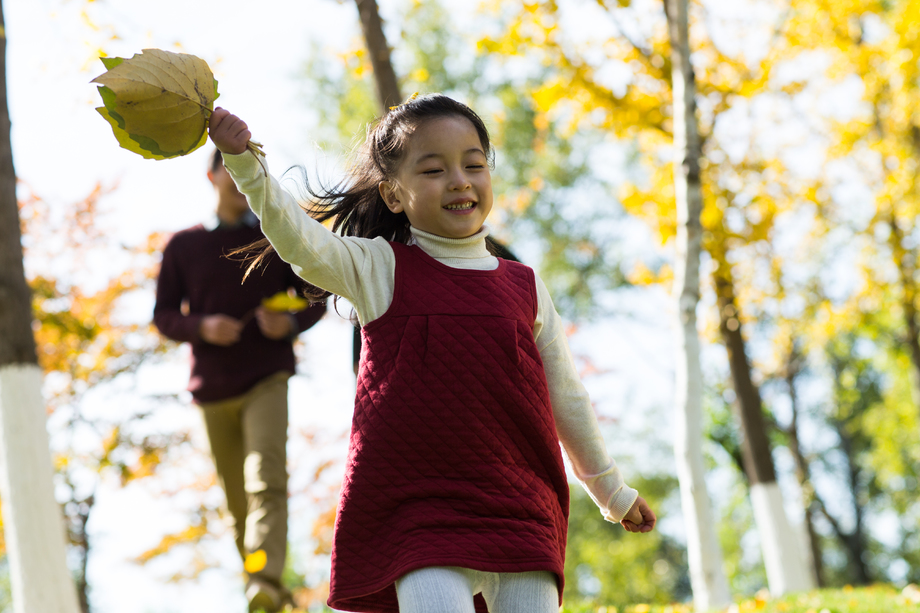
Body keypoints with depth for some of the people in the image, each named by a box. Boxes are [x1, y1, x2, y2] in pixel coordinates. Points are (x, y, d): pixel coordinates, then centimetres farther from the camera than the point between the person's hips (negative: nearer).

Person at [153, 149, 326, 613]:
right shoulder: (183, 246, 11)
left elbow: (314, 300, 13)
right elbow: (164, 314, 10)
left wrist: (291, 323, -11)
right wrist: (202, 327, -12)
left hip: (267, 377, -2)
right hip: (213, 384, 3)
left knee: (266, 477, -24)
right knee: (237, 499, 5)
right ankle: (251, 571, 20)